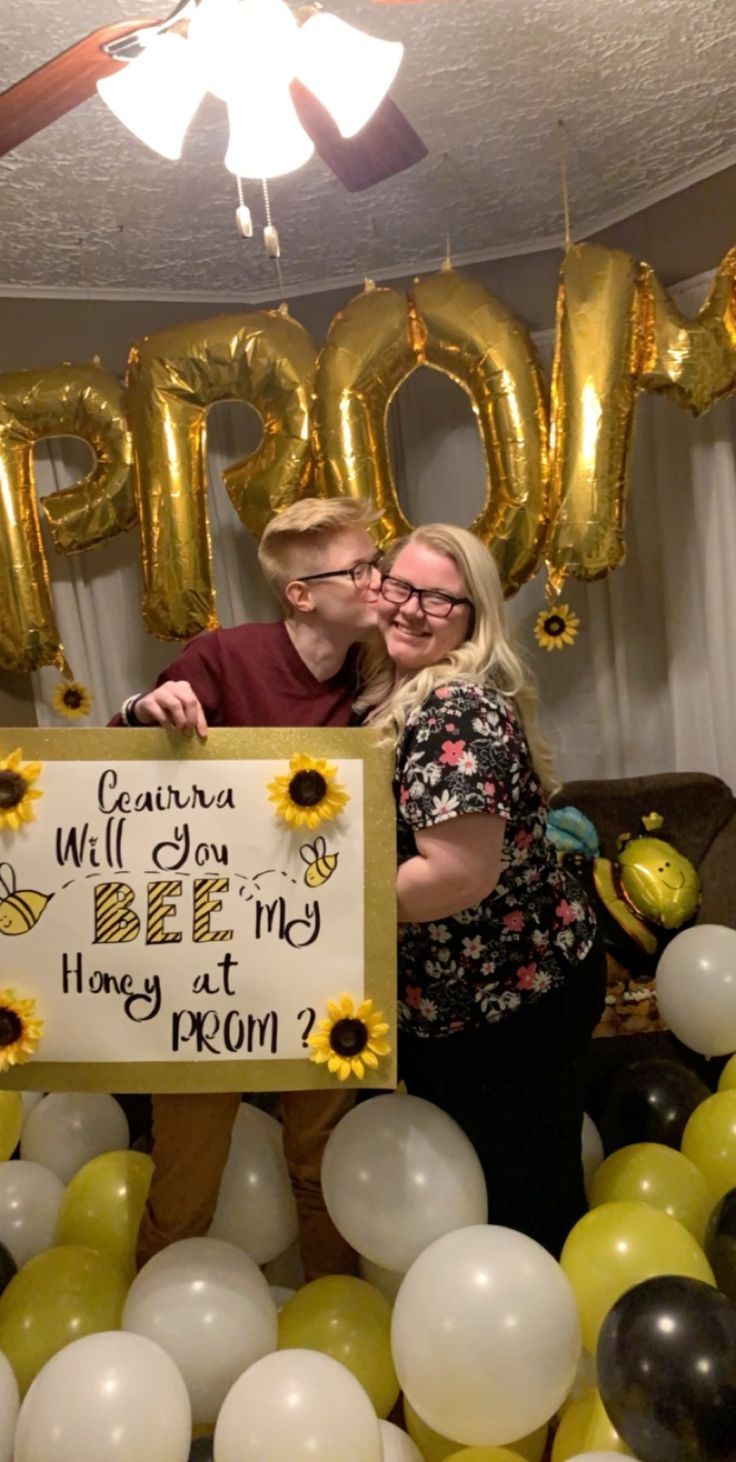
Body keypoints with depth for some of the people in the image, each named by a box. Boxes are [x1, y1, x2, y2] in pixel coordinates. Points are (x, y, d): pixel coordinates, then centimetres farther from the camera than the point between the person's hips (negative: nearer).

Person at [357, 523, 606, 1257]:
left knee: (524, 1208, 11)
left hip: (514, 999, -9)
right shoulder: (388, 692, 3)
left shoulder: (456, 712, -26)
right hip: (441, 1002, 9)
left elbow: (462, 874, -32)